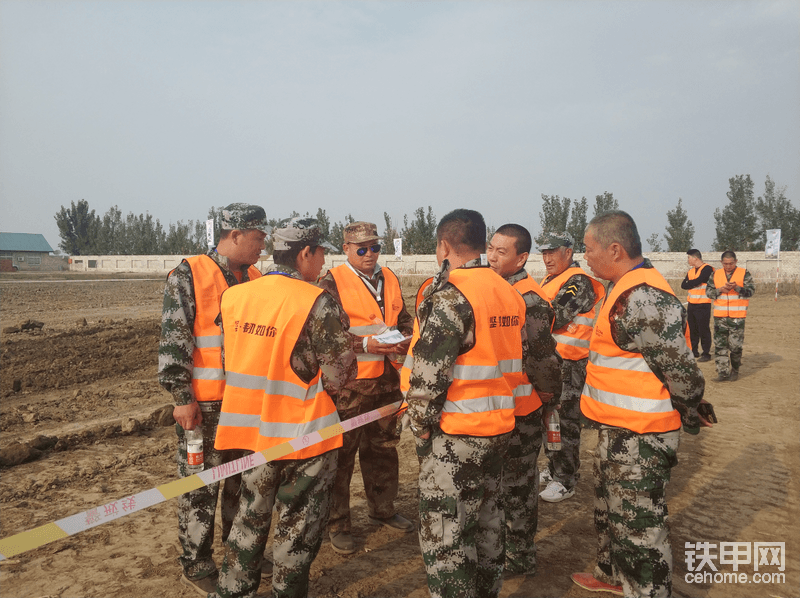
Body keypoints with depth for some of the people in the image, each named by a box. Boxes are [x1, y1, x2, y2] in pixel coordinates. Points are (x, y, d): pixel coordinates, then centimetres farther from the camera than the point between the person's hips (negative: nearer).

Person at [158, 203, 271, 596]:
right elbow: (173, 341, -13)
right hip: (204, 405, -6)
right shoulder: (190, 275, -10)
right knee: (201, 487, 5)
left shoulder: (256, 279, 9)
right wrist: (182, 398, -15)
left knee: (243, 481, 17)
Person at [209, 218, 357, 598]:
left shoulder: (233, 297, -3)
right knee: (298, 525, 15)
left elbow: (228, 359, 5)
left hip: (252, 425, 5)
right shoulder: (316, 302, -20)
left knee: (251, 515, 24)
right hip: (304, 434, -5)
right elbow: (339, 374, -18)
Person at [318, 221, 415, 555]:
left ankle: (382, 510, 36)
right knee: (341, 452, 2)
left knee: (384, 447, 18)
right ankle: (337, 523, 17)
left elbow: (404, 318, 20)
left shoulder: (390, 279, 13)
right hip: (348, 380, -6)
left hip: (387, 377, 7)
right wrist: (365, 344, -23)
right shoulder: (333, 282, -8)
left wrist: (405, 338, -2)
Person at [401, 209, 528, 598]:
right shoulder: (509, 293, 7)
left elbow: (428, 375, -22)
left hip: (455, 435, -9)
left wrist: (421, 425, -9)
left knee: (445, 536, 3)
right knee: (487, 520, 22)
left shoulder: (450, 296, -19)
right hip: (498, 429, 9)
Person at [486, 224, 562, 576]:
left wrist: (548, 397, -11)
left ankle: (520, 557, 26)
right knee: (498, 482, 22)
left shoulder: (529, 301, -23)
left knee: (517, 486, 8)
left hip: (519, 413, -9)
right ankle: (498, 544, 41)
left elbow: (545, 358, -25)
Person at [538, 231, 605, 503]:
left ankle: (566, 481, 9)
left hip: (569, 365, -10)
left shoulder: (579, 282, -14)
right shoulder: (550, 281, 17)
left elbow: (554, 317, -23)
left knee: (565, 422, -2)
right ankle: (553, 469, 33)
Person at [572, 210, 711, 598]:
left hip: (638, 437, -11)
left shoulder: (643, 299, -24)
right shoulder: (629, 291, 10)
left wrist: (690, 417, -8)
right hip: (619, 431, 11)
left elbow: (680, 369, -23)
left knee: (638, 523, 3)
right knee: (612, 509, 26)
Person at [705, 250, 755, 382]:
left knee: (736, 345, 0)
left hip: (737, 316, -2)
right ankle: (723, 372, 6)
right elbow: (708, 292, 8)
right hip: (720, 316, 2)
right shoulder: (716, 275, 10)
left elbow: (751, 291, -3)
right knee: (720, 345, 1)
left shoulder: (744, 274, 3)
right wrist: (720, 290, -10)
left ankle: (734, 371, 17)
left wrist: (736, 287, -18)